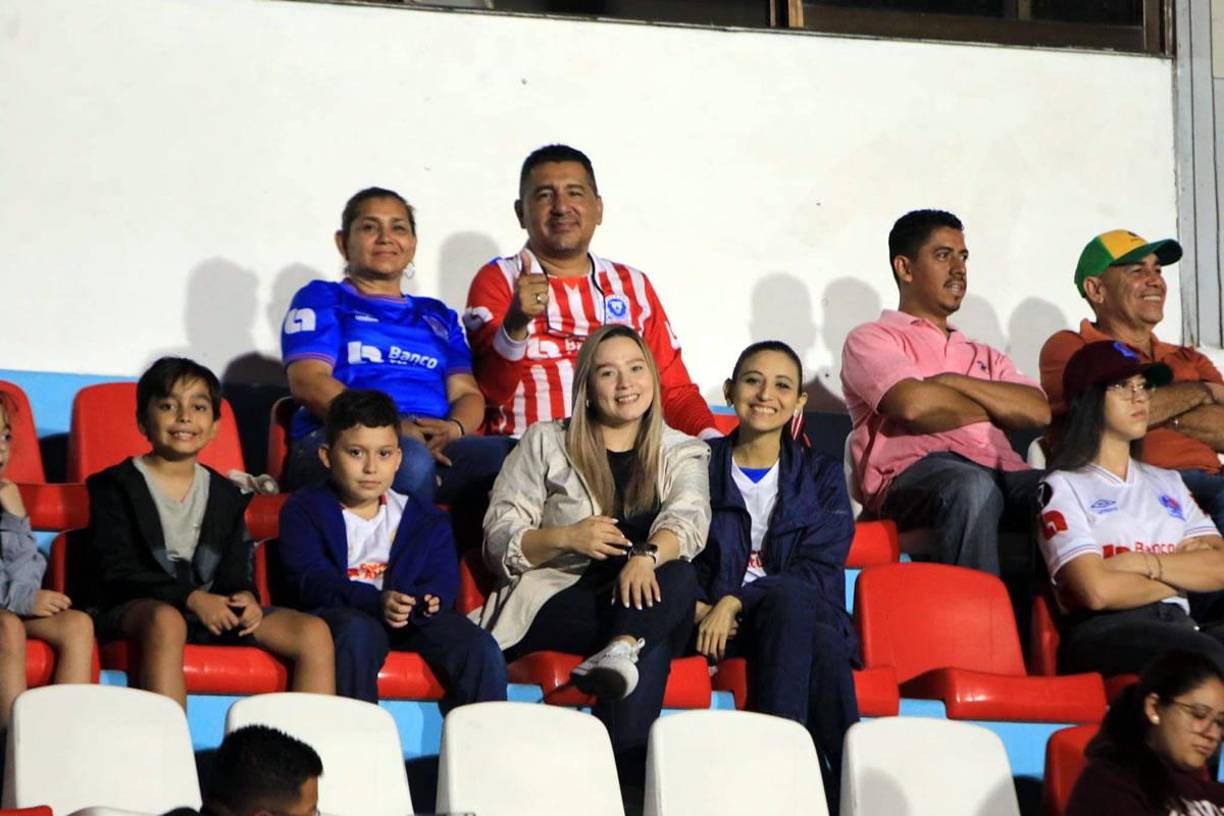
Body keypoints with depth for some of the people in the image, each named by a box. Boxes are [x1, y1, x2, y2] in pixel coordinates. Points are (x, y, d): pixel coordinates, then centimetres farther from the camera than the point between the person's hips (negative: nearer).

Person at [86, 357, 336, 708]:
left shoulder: (226, 495, 18)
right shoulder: (114, 486, 2)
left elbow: (234, 573, 14)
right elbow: (118, 572, -8)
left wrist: (243, 597, -12)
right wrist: (190, 598, -21)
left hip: (212, 610, 5)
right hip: (135, 609, -5)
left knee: (314, 632, -12)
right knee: (166, 620, -42)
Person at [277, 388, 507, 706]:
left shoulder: (426, 519, 18)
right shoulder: (305, 510, 6)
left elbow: (443, 574, 7)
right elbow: (310, 580, -9)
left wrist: (432, 599, -22)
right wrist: (376, 601, -26)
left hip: (413, 616, 3)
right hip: (342, 612, -3)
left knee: (480, 648, -21)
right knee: (357, 632, -39)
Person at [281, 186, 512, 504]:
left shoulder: (437, 316, 34)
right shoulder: (321, 300, 19)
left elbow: (467, 393, 22)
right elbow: (308, 383, 2)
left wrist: (454, 428, -6)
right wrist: (397, 428, -13)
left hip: (434, 446, 4)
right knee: (410, 458, -41)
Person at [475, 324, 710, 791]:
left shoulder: (682, 454, 16)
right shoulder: (545, 445, 13)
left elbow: (688, 519, -7)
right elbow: (498, 542, 4)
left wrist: (647, 556, -31)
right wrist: (566, 538, -17)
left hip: (645, 600, 2)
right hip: (557, 604, -2)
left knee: (677, 576, -34)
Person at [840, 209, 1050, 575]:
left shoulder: (985, 356, 36)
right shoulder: (871, 339, 18)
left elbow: (1037, 411, 14)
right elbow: (914, 406, -5)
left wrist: (953, 383, 3)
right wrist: (992, 408, 13)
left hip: (1002, 472, 5)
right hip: (914, 473, -5)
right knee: (971, 487, -41)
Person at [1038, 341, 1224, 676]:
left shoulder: (1168, 483, 28)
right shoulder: (1063, 487, 9)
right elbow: (1098, 590, -7)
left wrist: (1144, 564, -2)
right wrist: (1184, 574, 8)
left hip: (1179, 626, 5)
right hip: (1104, 632, -5)